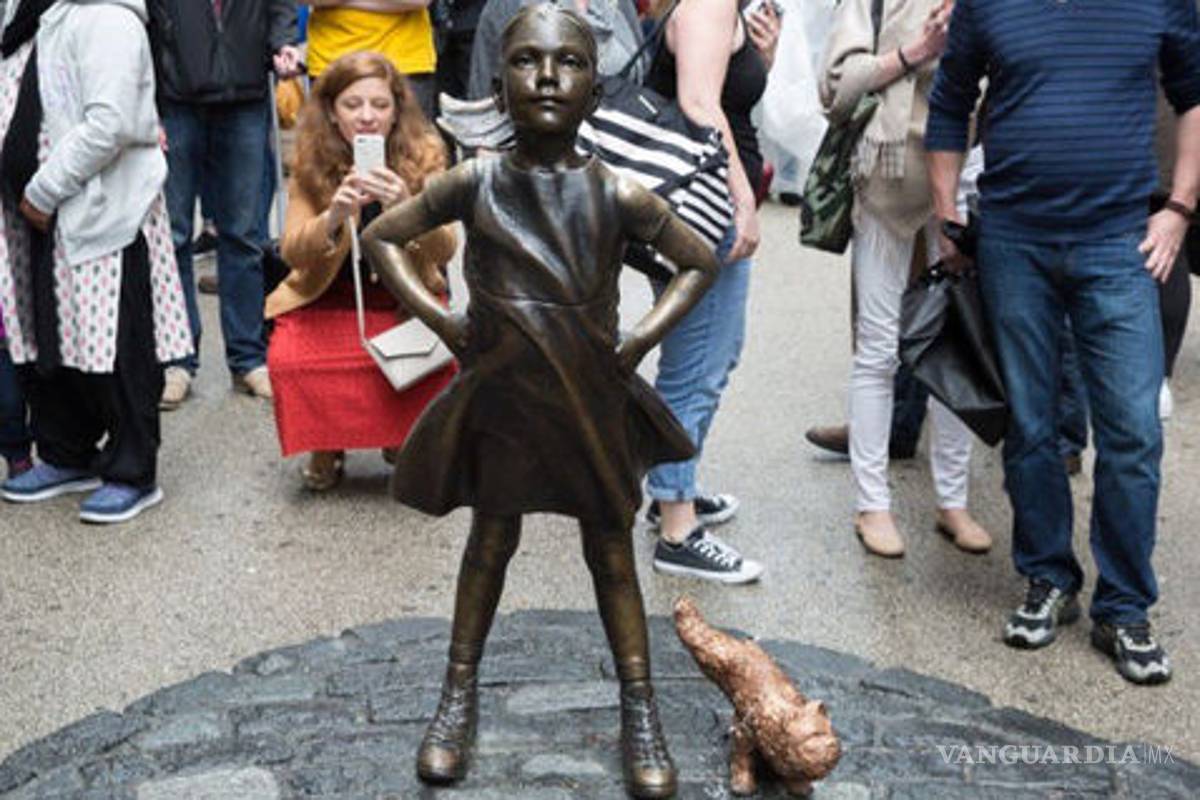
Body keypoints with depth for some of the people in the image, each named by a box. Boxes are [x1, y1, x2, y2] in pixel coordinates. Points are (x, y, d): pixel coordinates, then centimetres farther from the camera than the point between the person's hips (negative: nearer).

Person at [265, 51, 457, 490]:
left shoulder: (424, 156, -11)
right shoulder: (311, 163, -9)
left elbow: (444, 252, -20)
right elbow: (292, 252, -16)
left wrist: (406, 208, -41)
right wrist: (333, 216, -37)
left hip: (406, 300, 0)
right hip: (328, 301, 1)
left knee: (442, 358, -30)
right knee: (287, 359, -28)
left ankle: (406, 442, 6)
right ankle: (326, 447, 6)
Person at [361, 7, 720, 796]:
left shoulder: (619, 194, -9)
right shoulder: (473, 183, -8)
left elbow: (701, 261, 4)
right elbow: (382, 238, 4)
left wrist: (642, 338, -5)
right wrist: (442, 319, -5)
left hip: (594, 400, 0)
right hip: (502, 396, 0)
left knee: (612, 553, 10)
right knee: (491, 542, 14)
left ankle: (641, 710, 22)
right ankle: (460, 695, 31)